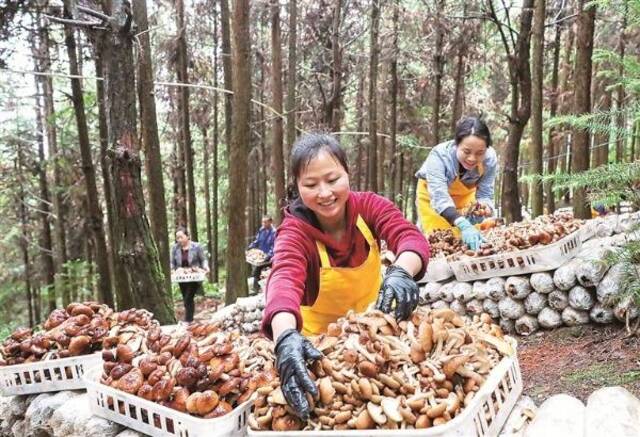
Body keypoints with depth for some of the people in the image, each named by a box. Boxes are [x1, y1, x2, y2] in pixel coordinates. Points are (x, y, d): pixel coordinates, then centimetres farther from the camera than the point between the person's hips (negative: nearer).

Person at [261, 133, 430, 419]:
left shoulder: (368, 206, -14)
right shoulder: (294, 231, -22)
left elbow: (410, 236, -30)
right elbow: (285, 278, -42)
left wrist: (401, 271, -53)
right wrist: (286, 336, -62)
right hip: (322, 340, -2)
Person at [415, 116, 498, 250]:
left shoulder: (490, 159, -30)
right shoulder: (439, 155, -40)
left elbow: (485, 194, -20)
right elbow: (440, 198, -48)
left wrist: (484, 205, -45)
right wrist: (463, 225, -64)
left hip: (465, 194, 3)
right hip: (432, 193, -2)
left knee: (467, 236, -2)